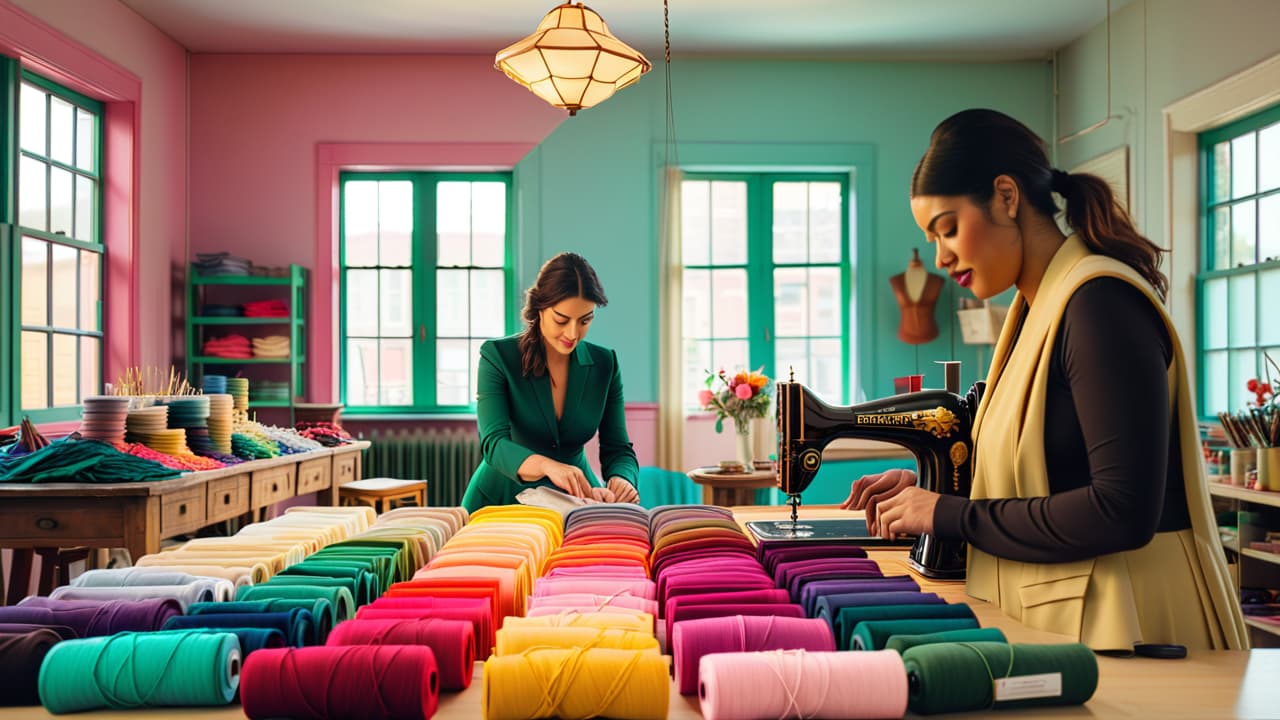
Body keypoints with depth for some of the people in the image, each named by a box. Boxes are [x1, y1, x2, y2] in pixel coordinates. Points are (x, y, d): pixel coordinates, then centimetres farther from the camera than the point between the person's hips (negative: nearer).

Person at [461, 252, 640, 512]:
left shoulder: (605, 364, -2)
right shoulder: (498, 356, -12)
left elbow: (617, 449, -2)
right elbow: (494, 444, -24)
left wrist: (621, 481, -26)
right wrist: (547, 466, -45)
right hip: (503, 499, -2)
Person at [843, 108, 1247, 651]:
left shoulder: (1100, 302, -17)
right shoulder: (1036, 310, 9)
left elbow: (1124, 511, -23)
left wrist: (950, 516, -17)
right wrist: (928, 487, 5)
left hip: (1119, 622, -8)